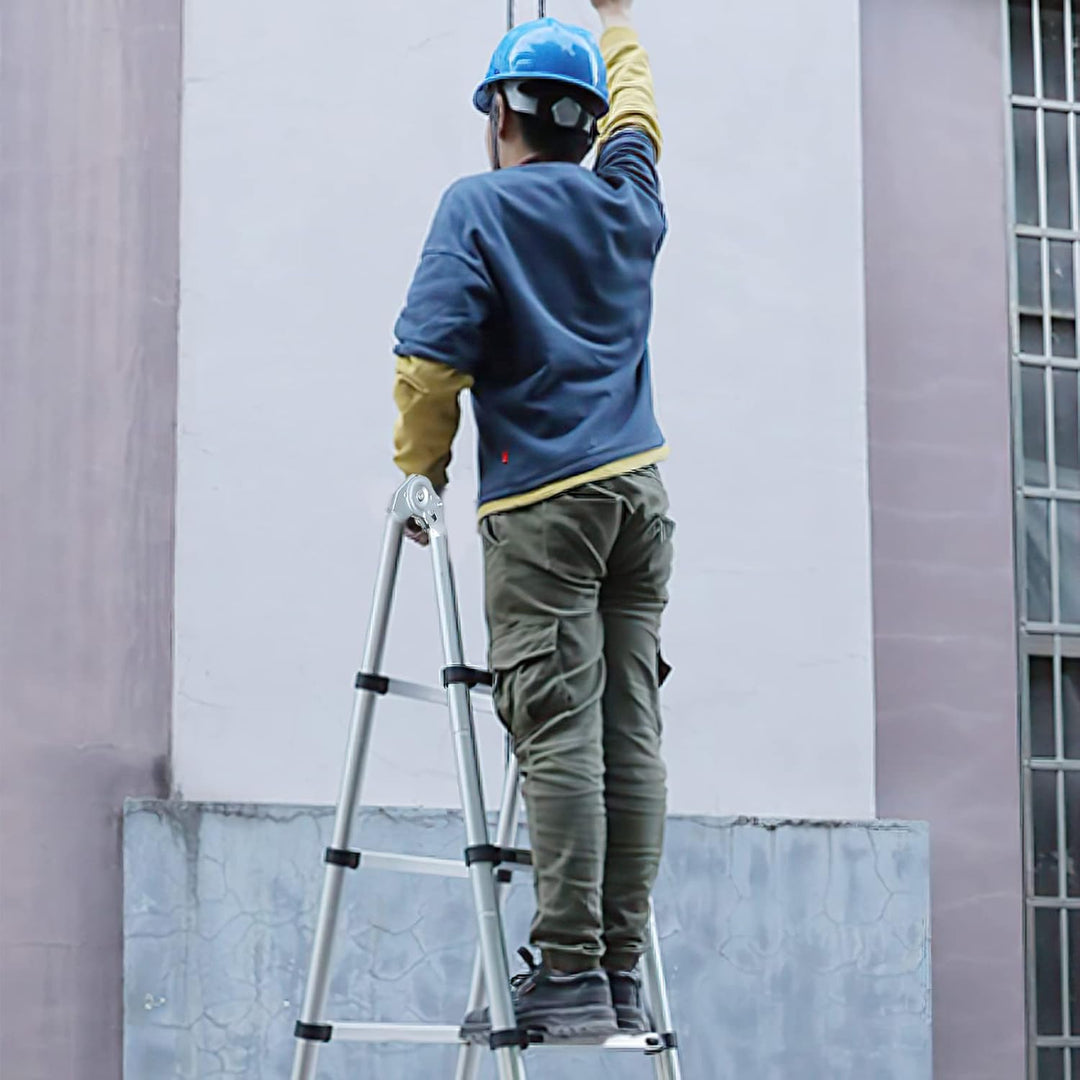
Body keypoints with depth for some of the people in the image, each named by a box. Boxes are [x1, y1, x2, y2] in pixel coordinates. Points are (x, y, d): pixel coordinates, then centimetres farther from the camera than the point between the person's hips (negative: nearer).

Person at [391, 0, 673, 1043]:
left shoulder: (479, 206, -2)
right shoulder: (627, 201, 14)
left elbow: (432, 360, -10)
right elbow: (634, 114, 38)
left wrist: (419, 472, 4)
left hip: (541, 502, -6)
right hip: (640, 492, 6)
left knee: (560, 739, -10)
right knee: (629, 737, 3)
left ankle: (569, 973, -13)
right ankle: (621, 975, 3)